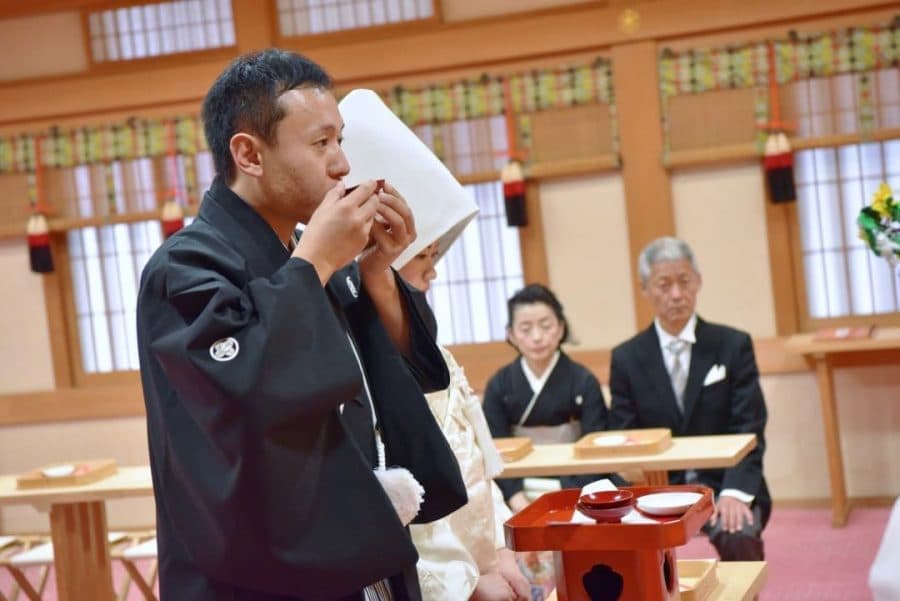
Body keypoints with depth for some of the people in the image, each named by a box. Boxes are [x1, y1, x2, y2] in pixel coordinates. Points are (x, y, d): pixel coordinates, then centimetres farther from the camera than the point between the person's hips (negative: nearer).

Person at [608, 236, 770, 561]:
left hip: (721, 485, -1)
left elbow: (749, 430, -4)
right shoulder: (626, 358, 4)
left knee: (738, 539, -31)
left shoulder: (733, 345, 1)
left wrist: (735, 492, -21)